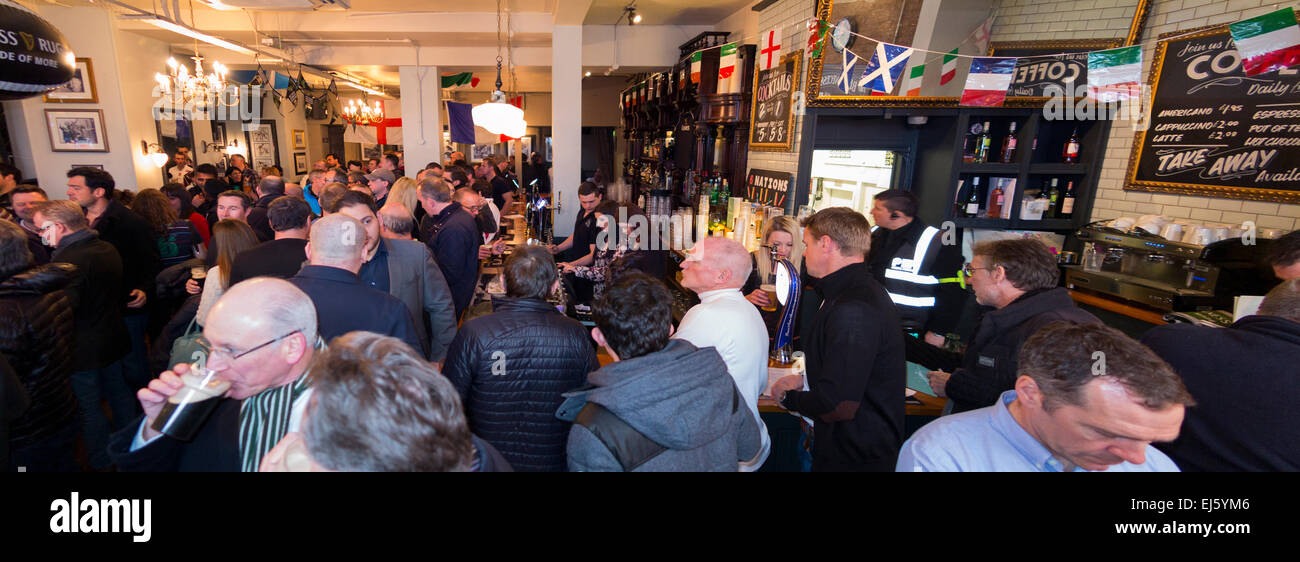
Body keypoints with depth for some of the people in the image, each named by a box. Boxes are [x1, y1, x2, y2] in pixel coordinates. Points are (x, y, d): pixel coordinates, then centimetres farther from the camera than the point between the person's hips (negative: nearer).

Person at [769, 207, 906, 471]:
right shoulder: (865, 290, 7)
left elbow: (838, 405, -30)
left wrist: (787, 397, -13)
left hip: (854, 458, -9)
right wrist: (806, 382, 6)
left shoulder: (853, 311, -28)